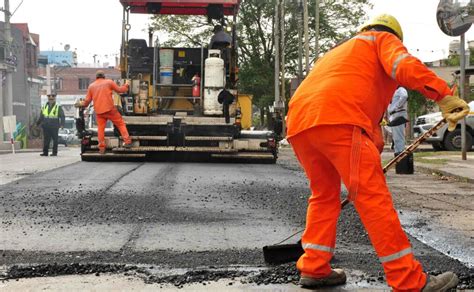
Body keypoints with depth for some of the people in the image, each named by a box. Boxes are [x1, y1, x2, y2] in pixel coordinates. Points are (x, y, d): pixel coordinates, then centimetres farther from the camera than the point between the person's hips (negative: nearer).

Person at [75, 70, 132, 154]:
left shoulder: (91, 86, 13)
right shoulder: (109, 82, 5)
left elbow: (87, 101, 14)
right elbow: (120, 90, 9)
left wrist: (81, 104, 34)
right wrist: (126, 85, 28)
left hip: (98, 111, 3)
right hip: (110, 109, -3)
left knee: (100, 129, 8)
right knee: (121, 124, 6)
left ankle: (101, 148, 5)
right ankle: (127, 141, -2)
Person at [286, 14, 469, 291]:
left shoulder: (340, 50, 40)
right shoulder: (385, 39, 19)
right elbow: (405, 66, -6)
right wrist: (445, 96, -11)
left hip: (298, 124, 8)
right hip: (338, 121, -8)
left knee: (324, 194, 24)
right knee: (373, 198, -7)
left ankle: (314, 268, 24)